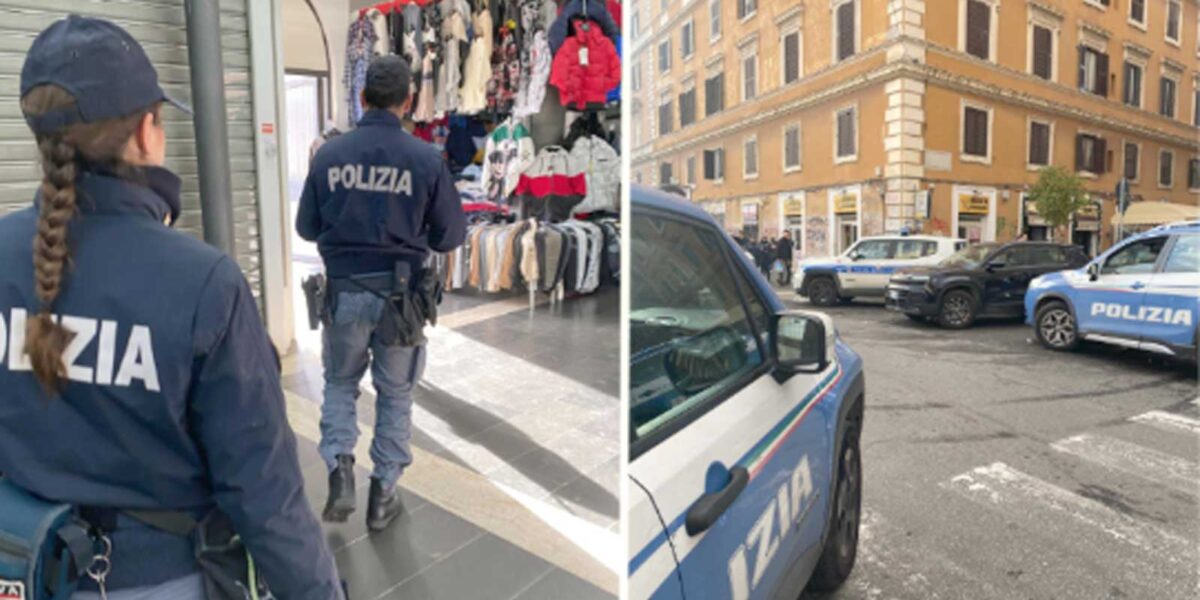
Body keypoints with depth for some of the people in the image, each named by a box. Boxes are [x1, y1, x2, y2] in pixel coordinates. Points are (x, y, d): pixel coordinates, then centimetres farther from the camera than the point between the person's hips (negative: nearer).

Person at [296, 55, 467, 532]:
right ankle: (383, 495, 23)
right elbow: (451, 236, -4)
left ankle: (340, 471, 10)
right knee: (395, 393, 16)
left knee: (340, 383, 24)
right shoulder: (426, 159, -9)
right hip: (401, 294, -1)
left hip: (345, 291, 1)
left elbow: (307, 228, 4)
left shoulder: (329, 154, -4)